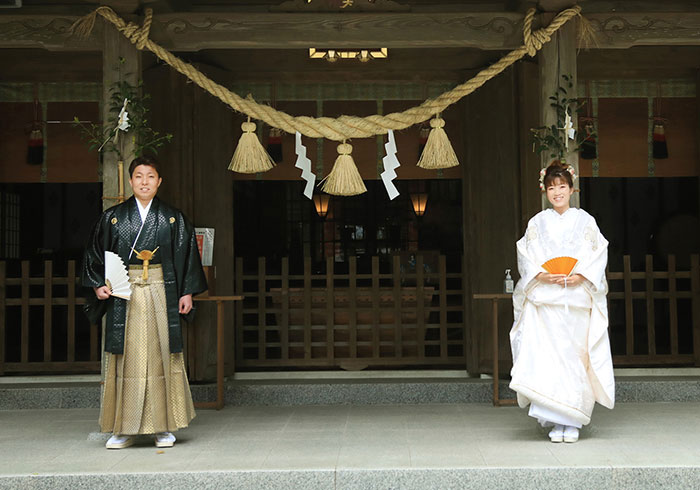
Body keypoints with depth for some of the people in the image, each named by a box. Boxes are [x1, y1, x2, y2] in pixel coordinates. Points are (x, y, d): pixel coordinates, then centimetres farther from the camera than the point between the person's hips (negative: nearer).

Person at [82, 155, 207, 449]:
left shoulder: (173, 218, 7)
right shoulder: (113, 217, 7)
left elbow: (187, 254, 7)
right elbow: (94, 254, 10)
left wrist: (187, 292, 0)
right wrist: (98, 286, -3)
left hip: (161, 294, 0)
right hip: (124, 296, 1)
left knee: (161, 356, 0)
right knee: (127, 359, 1)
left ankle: (164, 427, 9)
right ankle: (125, 428, 9)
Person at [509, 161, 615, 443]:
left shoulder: (585, 221, 8)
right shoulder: (538, 223, 10)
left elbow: (598, 254, 3)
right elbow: (526, 257, 5)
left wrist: (580, 276, -14)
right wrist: (543, 276, -13)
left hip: (578, 302, 0)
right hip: (545, 302, 0)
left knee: (575, 356, -1)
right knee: (548, 358, -6)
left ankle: (573, 422, 7)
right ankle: (556, 422, 1)